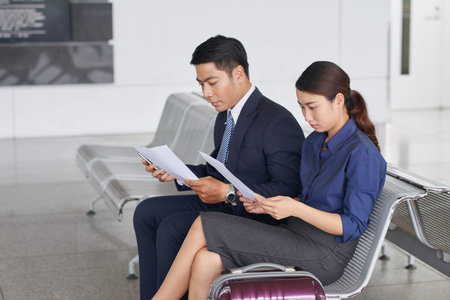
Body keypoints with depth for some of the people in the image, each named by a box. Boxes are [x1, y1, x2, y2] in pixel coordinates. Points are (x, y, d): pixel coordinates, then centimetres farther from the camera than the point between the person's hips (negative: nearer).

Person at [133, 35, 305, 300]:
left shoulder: (277, 122, -20)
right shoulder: (225, 117, 10)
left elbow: (288, 189, -25)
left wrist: (229, 192, -29)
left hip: (254, 215, -10)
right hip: (219, 203, 10)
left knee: (172, 228, -24)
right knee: (147, 212, 6)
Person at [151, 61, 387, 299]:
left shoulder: (362, 154, -15)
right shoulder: (313, 143, 12)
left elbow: (353, 226, -16)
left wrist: (295, 209, -26)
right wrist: (269, 206, -1)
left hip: (324, 257, -8)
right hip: (297, 235, 8)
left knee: (204, 226, -14)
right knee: (205, 261, -18)